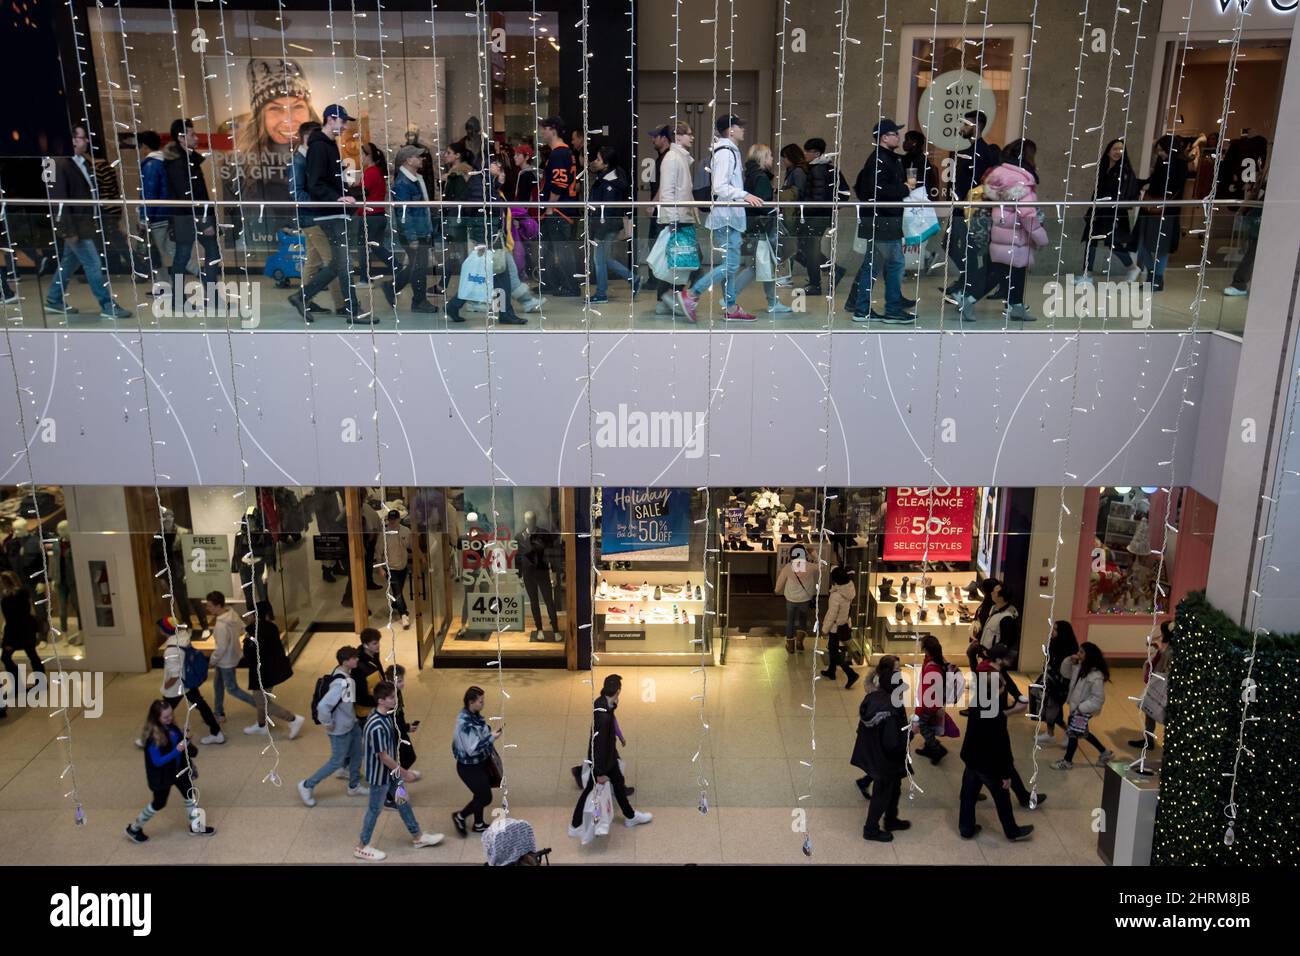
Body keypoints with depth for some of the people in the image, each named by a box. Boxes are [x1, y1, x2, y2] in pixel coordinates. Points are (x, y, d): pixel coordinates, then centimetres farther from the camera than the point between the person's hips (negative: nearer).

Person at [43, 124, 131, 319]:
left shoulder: (85, 163, 10)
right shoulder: (62, 165, -14)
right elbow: (59, 199, -17)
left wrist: (95, 221, 13)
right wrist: (69, 229, -20)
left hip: (85, 222, 9)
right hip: (74, 224, -9)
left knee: (69, 262, 17)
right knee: (93, 264, -7)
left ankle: (54, 300, 28)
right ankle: (108, 306, -2)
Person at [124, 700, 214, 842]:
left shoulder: (171, 726, -9)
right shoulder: (153, 737, -29)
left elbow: (180, 739, 9)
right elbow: (157, 762, -28)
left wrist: (186, 741, -12)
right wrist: (176, 751, -35)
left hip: (179, 769, 7)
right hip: (162, 776, -6)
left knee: (190, 794, 13)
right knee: (159, 803, 12)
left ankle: (196, 826, 32)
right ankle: (134, 828, 36)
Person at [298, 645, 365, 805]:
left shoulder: (347, 673, -6)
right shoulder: (341, 683, -35)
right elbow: (322, 706, -39)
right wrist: (328, 724, -23)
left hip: (352, 724, 8)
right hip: (340, 729, -8)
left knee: (357, 755, 20)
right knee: (336, 762, 8)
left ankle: (354, 786, 39)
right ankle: (307, 785, 25)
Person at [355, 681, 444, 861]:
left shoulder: (387, 716, -3)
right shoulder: (376, 726, -33)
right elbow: (383, 756, -27)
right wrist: (404, 773, -18)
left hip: (391, 771, 9)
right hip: (380, 774, -9)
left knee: (403, 802, 20)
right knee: (375, 809, 9)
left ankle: (418, 837, 35)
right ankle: (362, 847, 28)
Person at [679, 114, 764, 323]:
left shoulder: (731, 151, 18)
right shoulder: (725, 153, -14)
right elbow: (719, 187, -23)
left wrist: (744, 197, 22)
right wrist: (744, 195, -27)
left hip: (730, 216, 11)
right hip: (726, 217, -11)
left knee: (731, 264, 12)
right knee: (730, 263, -10)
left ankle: (730, 308, 16)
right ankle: (692, 295, -6)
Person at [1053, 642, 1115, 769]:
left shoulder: (1096, 677, -30)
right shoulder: (1080, 667, -5)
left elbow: (1098, 699, -28)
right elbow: (1066, 673, 11)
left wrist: (1081, 708, -25)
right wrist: (1070, 661, -7)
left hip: (1085, 710, -9)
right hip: (1076, 706, 9)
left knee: (1073, 733, 4)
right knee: (1082, 732, 23)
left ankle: (1067, 762, 23)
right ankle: (1105, 752, 41)